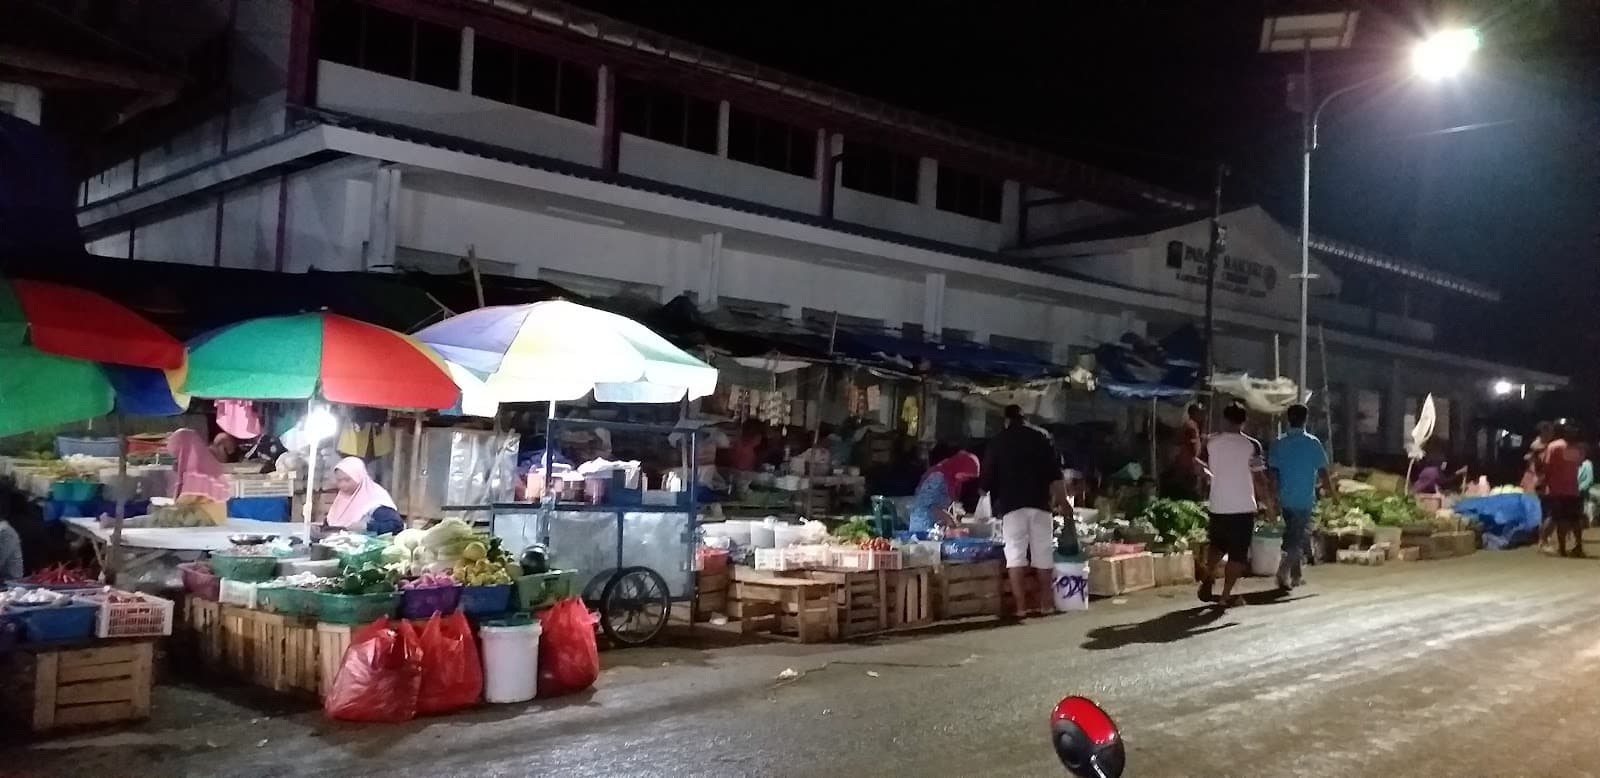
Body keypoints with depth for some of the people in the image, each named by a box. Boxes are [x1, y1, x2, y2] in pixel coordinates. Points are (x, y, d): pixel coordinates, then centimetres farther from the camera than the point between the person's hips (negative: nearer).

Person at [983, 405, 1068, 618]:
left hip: (1011, 504, -2)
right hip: (1039, 503, 2)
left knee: (1015, 553, -4)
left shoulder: (998, 442, 7)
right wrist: (1062, 501, 14)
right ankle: (1046, 603, 9)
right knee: (1043, 553, 7)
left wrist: (993, 502, 24)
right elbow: (1055, 475, 7)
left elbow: (988, 477, 8)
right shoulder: (1041, 439, 10)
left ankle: (1021, 606, -11)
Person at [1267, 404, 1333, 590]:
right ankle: (1284, 571, -14)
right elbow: (1322, 470, -6)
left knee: (1292, 535, 18)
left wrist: (1275, 494, 14)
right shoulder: (1313, 443, -9)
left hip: (1285, 498, 4)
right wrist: (1328, 487, 12)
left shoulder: (1278, 443, -1)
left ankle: (1296, 575, 25)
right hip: (1305, 498, -4)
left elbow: (1272, 470, 2)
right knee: (1299, 538, 2)